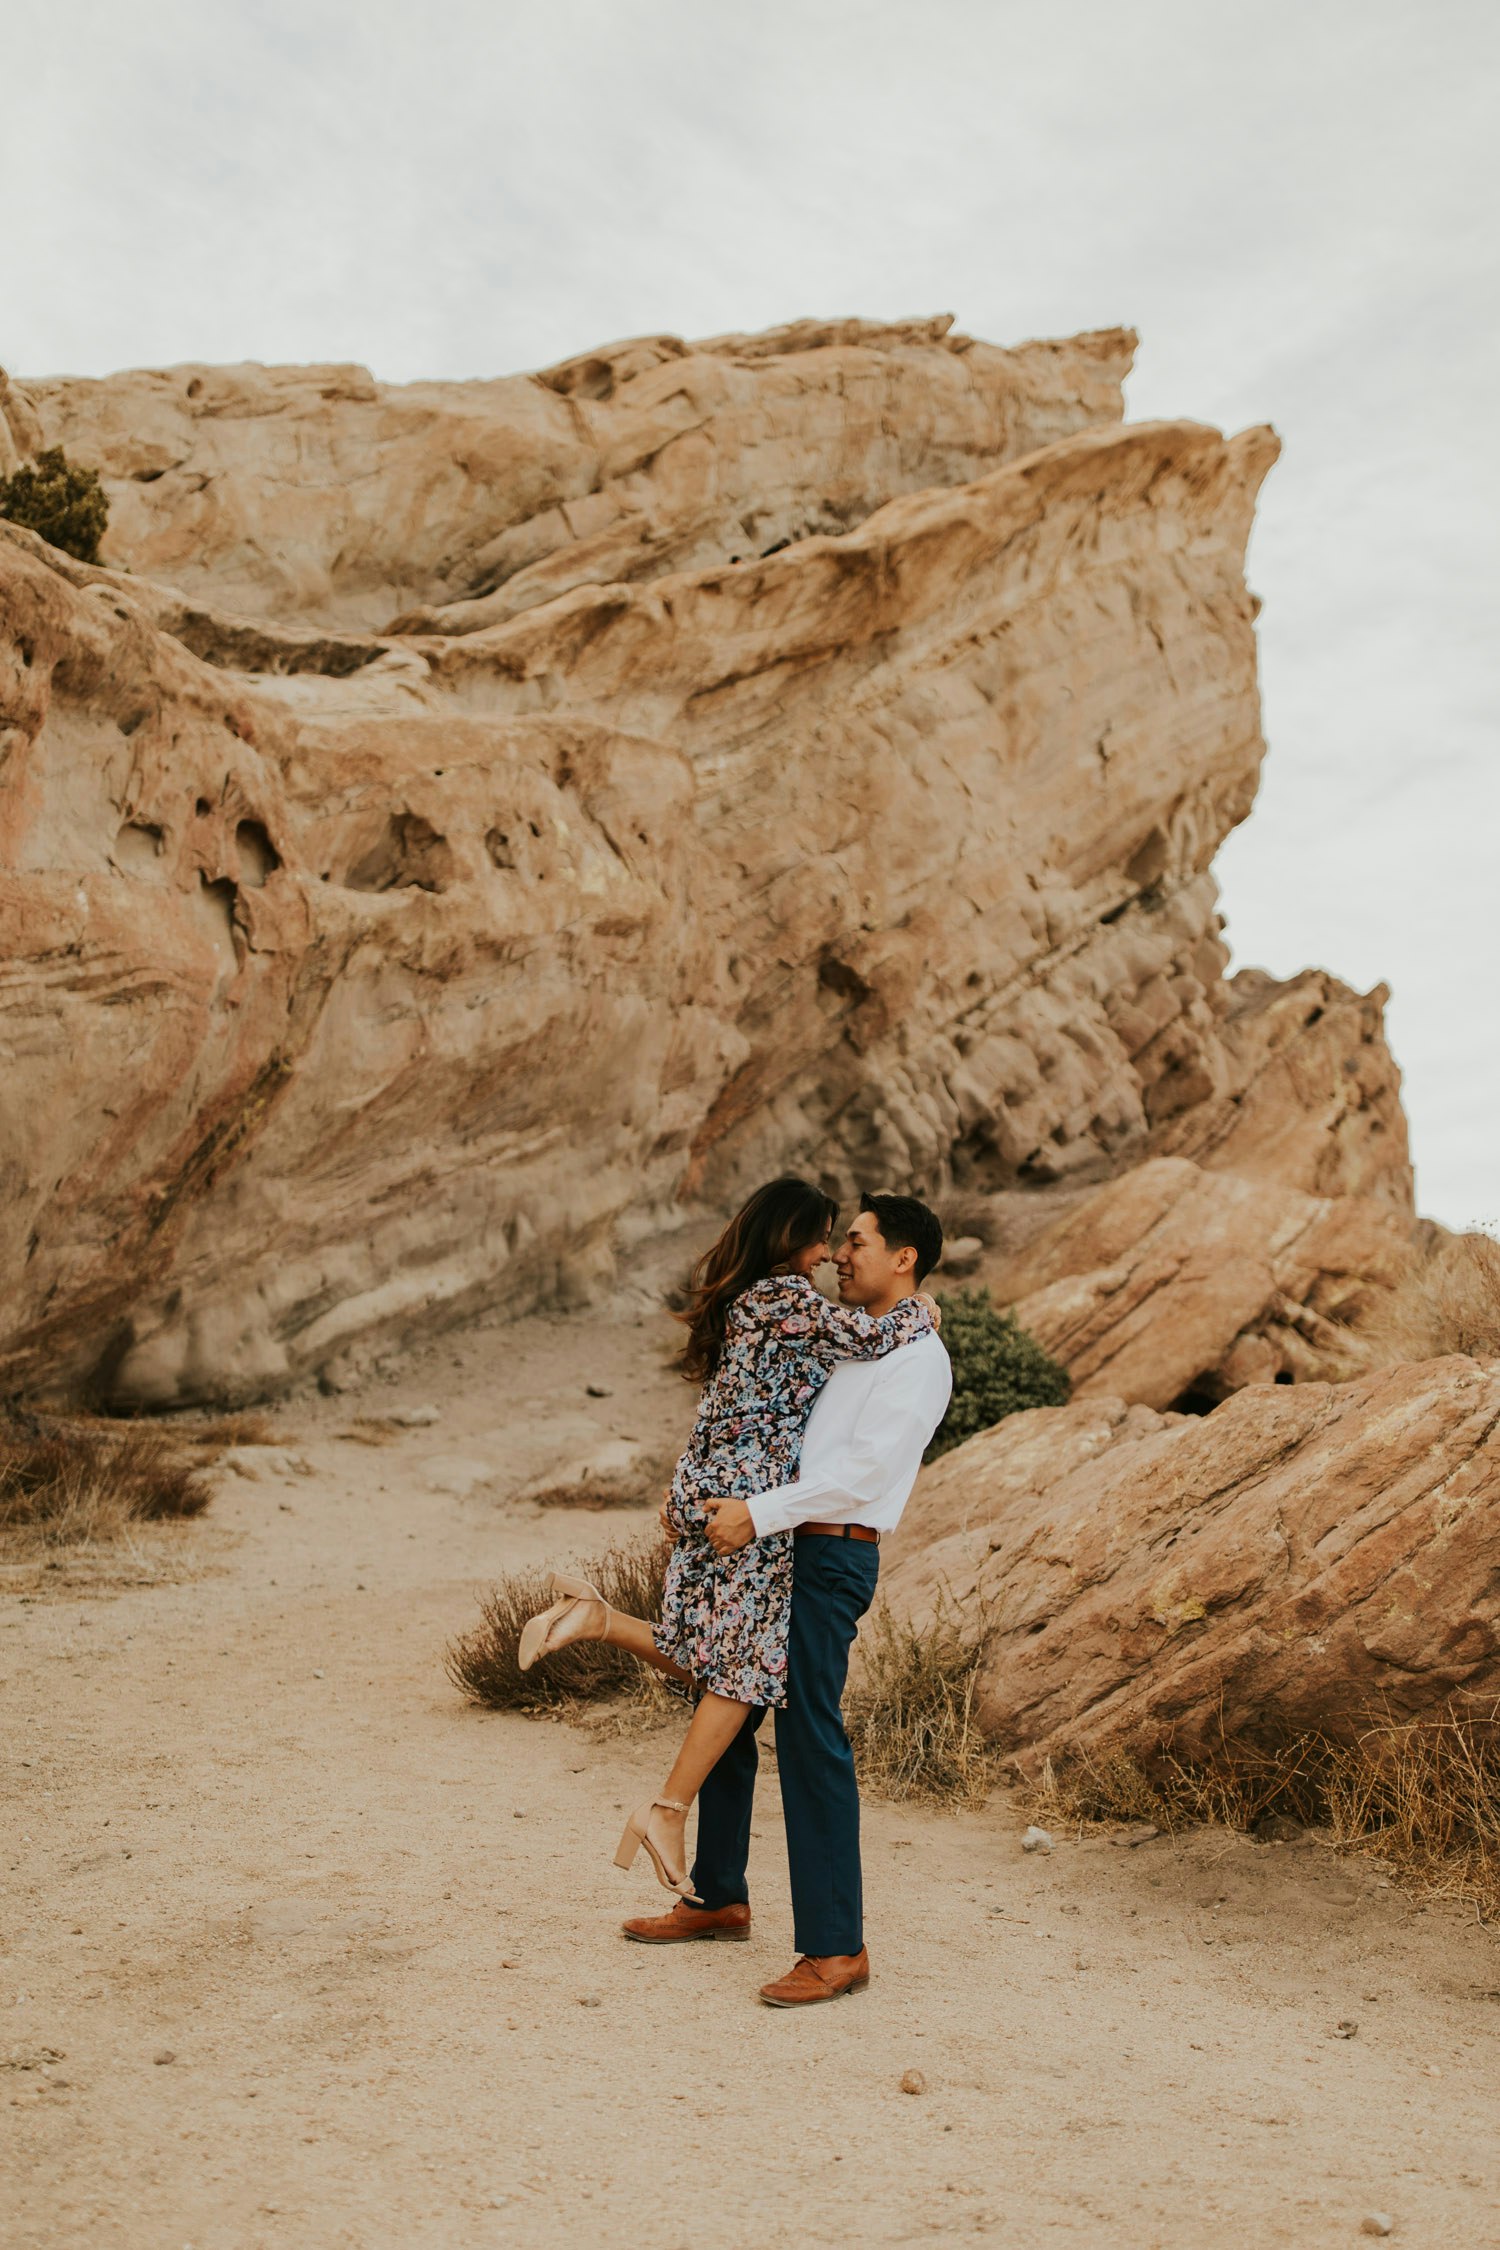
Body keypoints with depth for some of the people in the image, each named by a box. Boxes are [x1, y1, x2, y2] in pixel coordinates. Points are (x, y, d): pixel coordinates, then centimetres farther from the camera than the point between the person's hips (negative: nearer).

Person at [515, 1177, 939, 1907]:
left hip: (706, 1491, 9)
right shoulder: (789, 1296, -11)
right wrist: (918, 1308, 4)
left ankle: (594, 1614, 1)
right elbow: (875, 1338, -14)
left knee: (715, 1663, 13)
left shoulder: (738, 1300, 18)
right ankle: (667, 1811, -8)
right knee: (747, 1662, -5)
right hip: (750, 1498, -9)